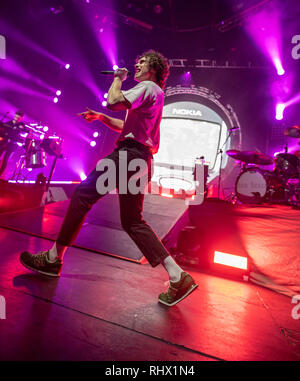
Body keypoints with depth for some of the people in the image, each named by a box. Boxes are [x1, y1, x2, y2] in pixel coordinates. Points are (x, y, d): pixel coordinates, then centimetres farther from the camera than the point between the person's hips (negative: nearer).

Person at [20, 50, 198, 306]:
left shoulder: (148, 87, 0)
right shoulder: (154, 94, 31)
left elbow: (114, 102, -17)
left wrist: (118, 78, 3)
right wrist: (100, 117, 23)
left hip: (129, 154, -10)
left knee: (82, 196, -4)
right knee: (132, 222, 7)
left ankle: (53, 258, 6)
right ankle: (178, 278, 3)